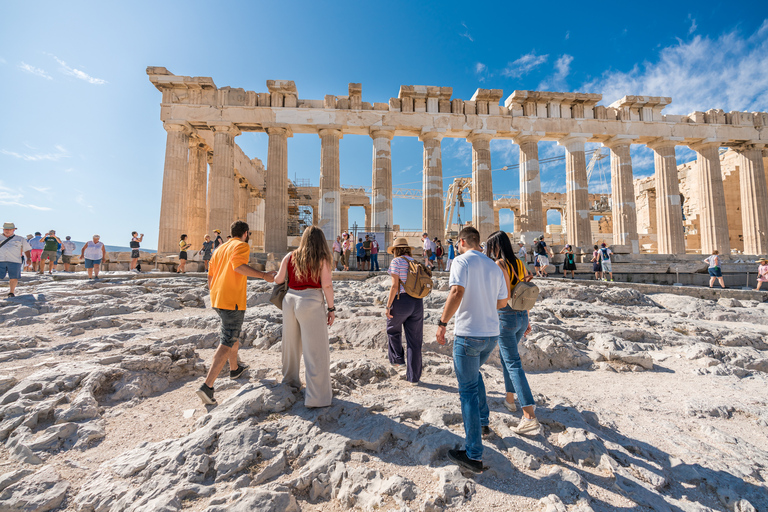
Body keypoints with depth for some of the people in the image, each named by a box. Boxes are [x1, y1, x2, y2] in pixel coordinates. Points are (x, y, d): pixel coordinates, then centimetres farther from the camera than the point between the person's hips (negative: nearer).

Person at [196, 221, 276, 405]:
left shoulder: (220, 248, 19)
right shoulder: (242, 245, -5)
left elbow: (210, 275, 20)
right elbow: (238, 265, -24)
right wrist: (263, 275, -22)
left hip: (216, 300, 9)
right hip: (233, 301, -9)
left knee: (232, 334, 26)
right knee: (227, 343, -5)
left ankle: (235, 368, 42)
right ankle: (207, 386, -10)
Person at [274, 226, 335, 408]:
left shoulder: (290, 256, 6)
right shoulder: (322, 259, -5)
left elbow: (279, 279, 7)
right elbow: (327, 285, -9)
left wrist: (273, 277, 30)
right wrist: (331, 308, -2)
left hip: (290, 299, 5)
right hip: (310, 303, -5)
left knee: (291, 345, 21)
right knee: (315, 350, 1)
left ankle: (290, 382, 40)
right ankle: (317, 397, 5)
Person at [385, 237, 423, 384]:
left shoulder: (396, 262, -7)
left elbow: (395, 285, -14)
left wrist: (388, 306, -10)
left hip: (400, 300, -5)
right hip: (417, 302, 6)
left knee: (393, 330, 24)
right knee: (414, 339, 10)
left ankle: (398, 359, 27)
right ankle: (414, 376, 17)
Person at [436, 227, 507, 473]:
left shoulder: (462, 261, -10)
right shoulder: (494, 267, 10)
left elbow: (457, 293, -25)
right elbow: (502, 302, 15)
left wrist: (442, 323, -18)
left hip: (468, 334, -7)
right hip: (491, 334, 7)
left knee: (468, 390, 3)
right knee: (474, 373, 31)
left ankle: (473, 455, 12)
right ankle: (483, 422, 41)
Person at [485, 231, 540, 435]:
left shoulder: (499, 264, -16)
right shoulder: (520, 263, 8)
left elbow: (505, 296, -22)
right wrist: (527, 320, 18)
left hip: (505, 317, -8)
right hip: (521, 316, 9)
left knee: (513, 364, -4)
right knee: (505, 355, 24)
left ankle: (530, 417, -4)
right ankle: (510, 399, 36)